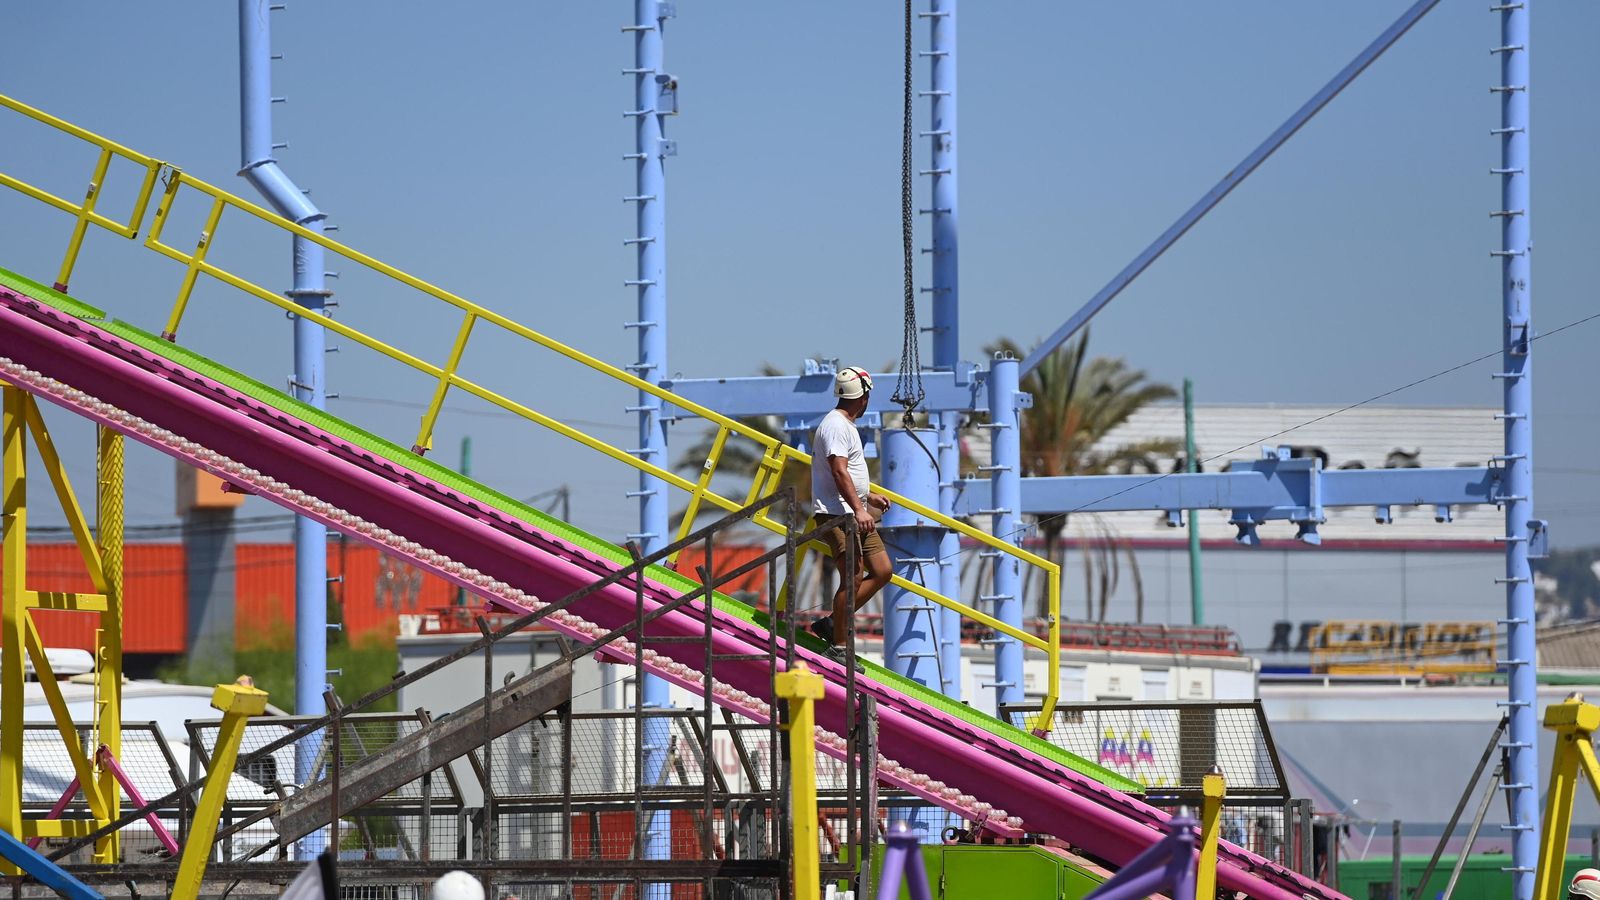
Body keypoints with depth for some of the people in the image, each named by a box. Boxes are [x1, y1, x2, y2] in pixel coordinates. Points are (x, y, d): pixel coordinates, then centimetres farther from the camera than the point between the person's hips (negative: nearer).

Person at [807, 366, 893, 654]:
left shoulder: (846, 425, 21)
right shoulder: (835, 425, -13)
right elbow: (839, 471, -22)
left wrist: (868, 496, 35)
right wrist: (859, 509, -27)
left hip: (853, 514, 11)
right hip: (836, 514, -11)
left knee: (882, 571, 7)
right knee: (853, 578, -15)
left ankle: (832, 624, 12)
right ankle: (838, 646, -12)